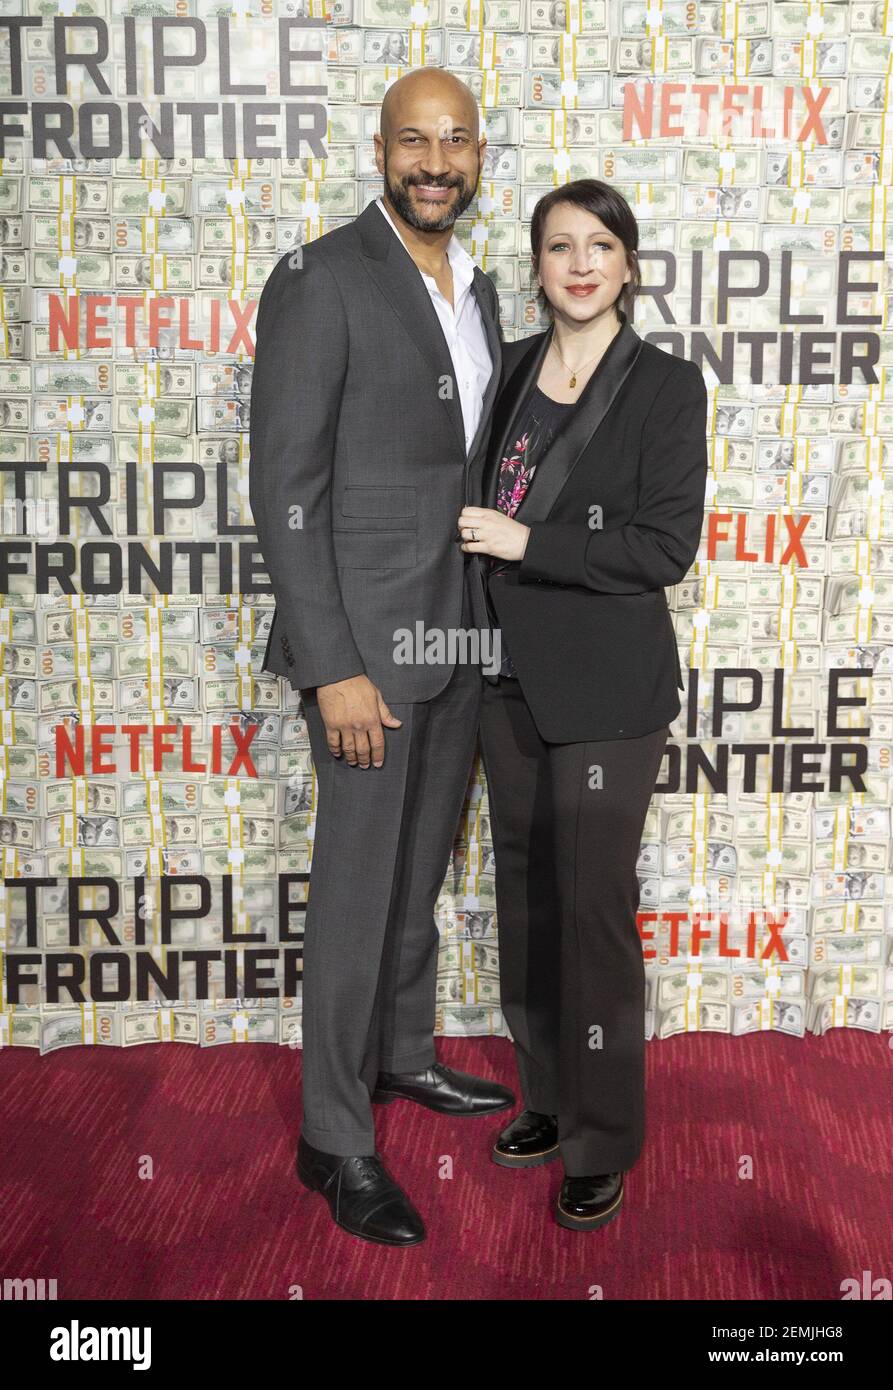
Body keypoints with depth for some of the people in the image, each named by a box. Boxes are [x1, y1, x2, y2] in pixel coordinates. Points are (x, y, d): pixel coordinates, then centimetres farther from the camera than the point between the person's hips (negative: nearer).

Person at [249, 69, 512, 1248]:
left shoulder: (477, 292, 12)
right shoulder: (320, 280, -12)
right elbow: (284, 489, -16)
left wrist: (492, 618, 13)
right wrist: (333, 669, -20)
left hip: (461, 633, 7)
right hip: (367, 637, -7)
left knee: (423, 869, 19)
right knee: (358, 887, 1)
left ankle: (405, 1054, 40)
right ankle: (335, 1141, 16)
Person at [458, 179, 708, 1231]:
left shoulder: (667, 387, -7)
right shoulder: (511, 367, 8)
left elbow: (665, 548, -14)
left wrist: (527, 545, -16)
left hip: (606, 690, -5)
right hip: (511, 677, 6)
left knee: (592, 906, 1)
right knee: (526, 894, 13)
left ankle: (602, 1143, 17)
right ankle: (548, 1096, 31)